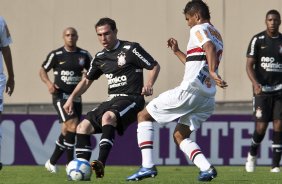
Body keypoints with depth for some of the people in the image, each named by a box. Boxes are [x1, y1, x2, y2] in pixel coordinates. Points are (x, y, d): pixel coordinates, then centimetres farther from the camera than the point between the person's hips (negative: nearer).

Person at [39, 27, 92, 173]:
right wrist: (48, 83, -12)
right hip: (60, 95, -5)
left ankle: (52, 162, 27)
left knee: (67, 132, 10)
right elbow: (42, 70, 6)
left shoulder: (84, 55, 5)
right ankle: (69, 163, -12)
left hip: (76, 97, 5)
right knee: (72, 125, -21)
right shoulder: (56, 55, -3)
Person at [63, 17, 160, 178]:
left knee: (108, 117, -36)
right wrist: (72, 98, 12)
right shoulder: (100, 58, 13)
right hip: (112, 100, 8)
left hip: (131, 99, -8)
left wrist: (148, 85, -21)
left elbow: (155, 66, -3)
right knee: (83, 126, -4)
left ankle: (101, 164, -46)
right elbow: (87, 80, 24)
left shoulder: (130, 49, -6)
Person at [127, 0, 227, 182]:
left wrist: (213, 72, -39)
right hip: (207, 97, 9)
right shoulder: (217, 36, 24)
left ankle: (148, 165, -7)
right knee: (180, 135, 19)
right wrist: (177, 52, 33)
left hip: (190, 90, -9)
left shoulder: (199, 29, -4)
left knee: (144, 115, 4)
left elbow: (209, 47, -27)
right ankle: (207, 168, -4)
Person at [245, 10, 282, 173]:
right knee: (261, 127, -6)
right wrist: (255, 83, -21)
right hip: (263, 90, -2)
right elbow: (249, 65, -5)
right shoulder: (258, 40, -1)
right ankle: (252, 155, 23)